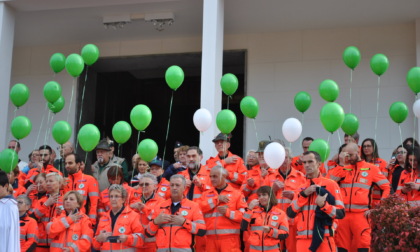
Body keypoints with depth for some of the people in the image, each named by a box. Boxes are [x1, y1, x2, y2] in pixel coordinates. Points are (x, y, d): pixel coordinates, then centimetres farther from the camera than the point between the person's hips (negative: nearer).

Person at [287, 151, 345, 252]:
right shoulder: (301, 188, 15)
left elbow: (340, 213, -3)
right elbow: (290, 213, 5)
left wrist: (323, 205, -18)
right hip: (303, 240, 4)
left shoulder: (330, 184, 1)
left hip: (323, 239, -4)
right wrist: (304, 194, -4)